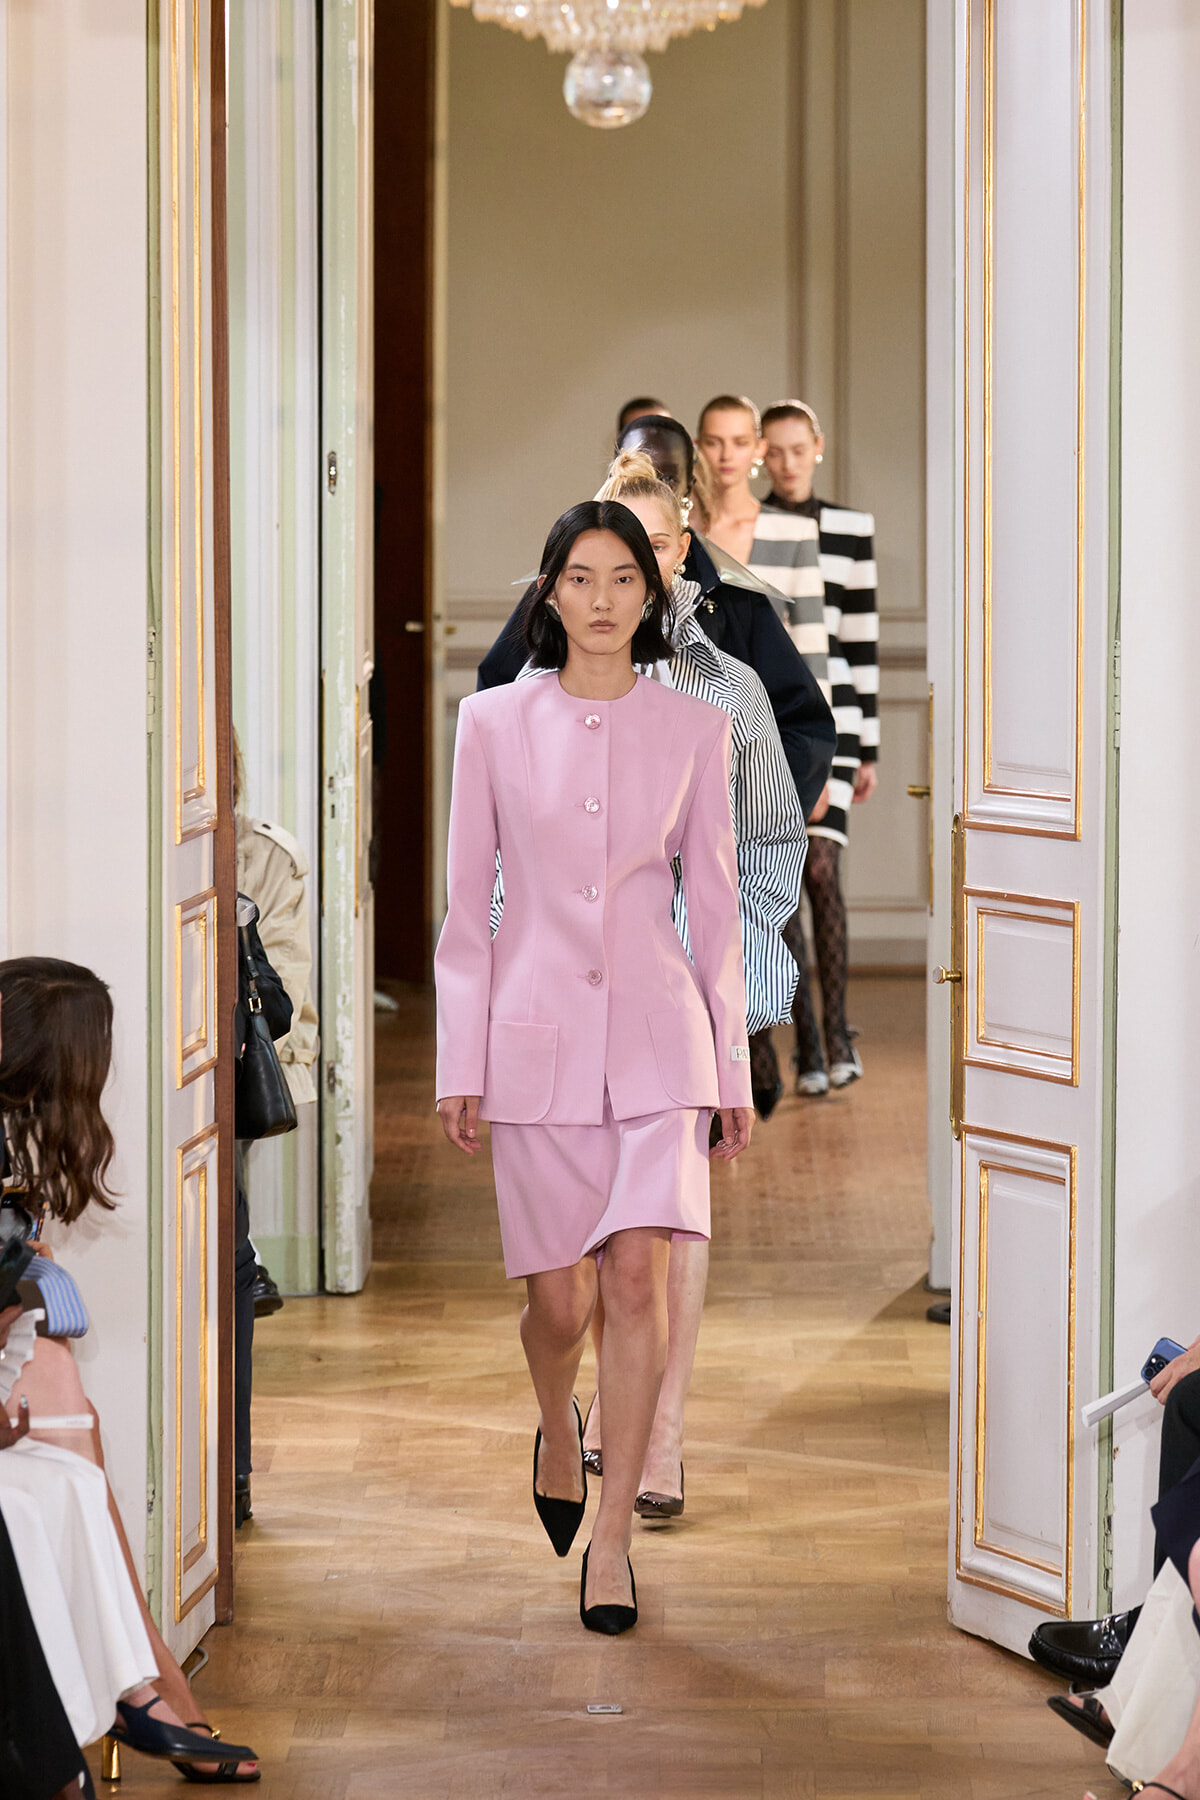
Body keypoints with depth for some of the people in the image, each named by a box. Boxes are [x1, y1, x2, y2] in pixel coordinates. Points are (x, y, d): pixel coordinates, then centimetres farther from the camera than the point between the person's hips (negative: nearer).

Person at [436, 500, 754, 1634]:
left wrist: (732, 1072, 7)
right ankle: (557, 1427, 38)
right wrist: (459, 1064, 2)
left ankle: (610, 1540, -4)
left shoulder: (693, 731, 4)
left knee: (638, 1276, -12)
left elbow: (715, 909, 8)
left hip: (656, 1034, 0)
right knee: (560, 1300, 3)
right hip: (536, 1034, 0)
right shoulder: (494, 723, 3)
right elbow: (469, 904, 5)